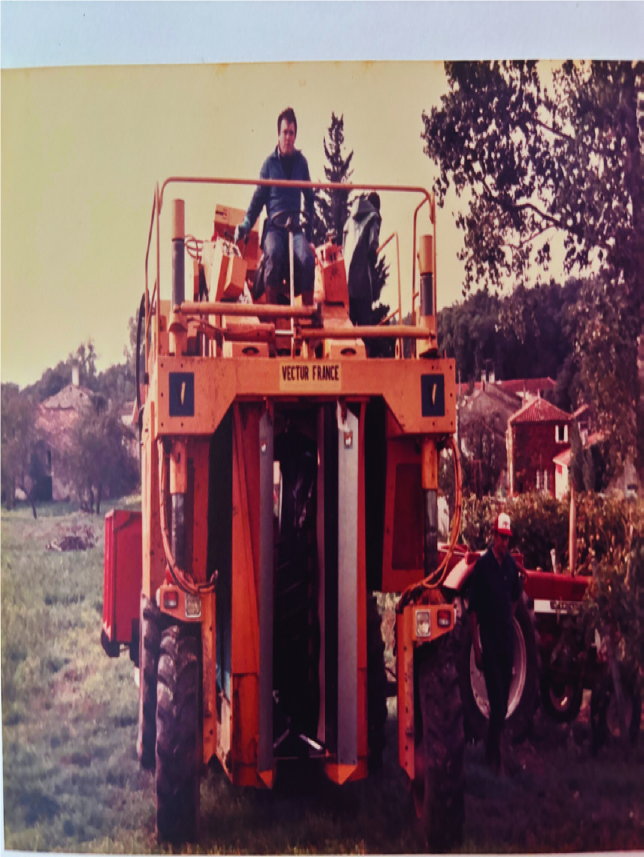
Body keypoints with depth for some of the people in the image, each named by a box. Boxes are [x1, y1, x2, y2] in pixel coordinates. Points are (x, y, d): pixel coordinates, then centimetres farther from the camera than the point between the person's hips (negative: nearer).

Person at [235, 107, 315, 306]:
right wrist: (246, 225, -5)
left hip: (295, 225, 1)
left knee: (307, 258, -29)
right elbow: (259, 198, 8)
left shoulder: (301, 162, 11)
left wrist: (308, 231, 13)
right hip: (274, 225, -1)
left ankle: (308, 309, -22)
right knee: (273, 253, -34)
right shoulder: (270, 163, 6)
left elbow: (309, 198, 18)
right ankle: (270, 306, -24)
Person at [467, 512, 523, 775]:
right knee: (496, 699, -8)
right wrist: (476, 644, -12)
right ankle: (495, 756, -1)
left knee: (504, 697, 12)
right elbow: (473, 608, -10)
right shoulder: (482, 565, -11)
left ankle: (492, 749, 25)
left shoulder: (511, 564, 6)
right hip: (489, 638, -6)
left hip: (507, 636, 6)